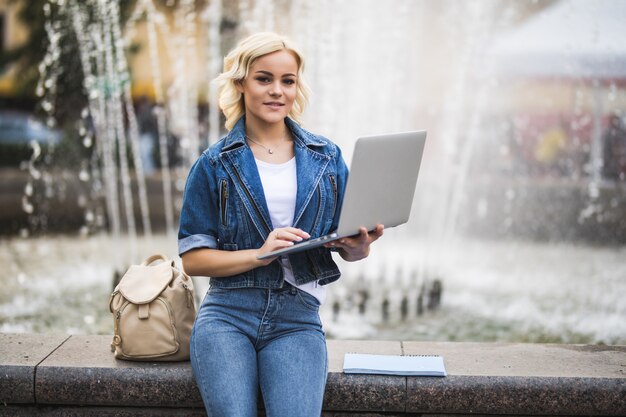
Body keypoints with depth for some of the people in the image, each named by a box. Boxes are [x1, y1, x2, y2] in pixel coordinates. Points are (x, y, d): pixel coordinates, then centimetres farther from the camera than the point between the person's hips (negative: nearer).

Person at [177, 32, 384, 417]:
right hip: (228, 315, -1)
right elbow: (193, 259, 0)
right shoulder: (214, 165, 3)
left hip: (297, 320, 1)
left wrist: (360, 247, -14)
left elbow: (347, 242, 11)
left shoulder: (327, 158, 9)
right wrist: (261, 254, -15)